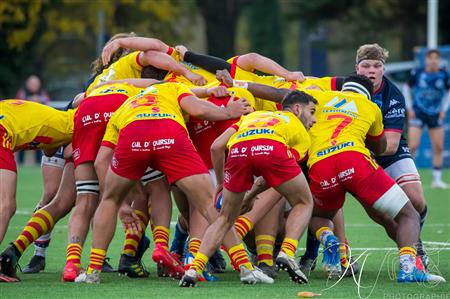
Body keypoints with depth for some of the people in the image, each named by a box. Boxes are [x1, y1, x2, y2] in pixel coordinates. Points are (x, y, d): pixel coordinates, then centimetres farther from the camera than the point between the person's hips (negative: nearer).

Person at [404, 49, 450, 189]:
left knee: (438, 148, 0)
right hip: (418, 113, -3)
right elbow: (407, 88, 5)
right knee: (413, 146, -13)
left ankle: (437, 180, 10)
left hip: (435, 114, 3)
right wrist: (409, 108, 0)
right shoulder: (417, 73, -9)